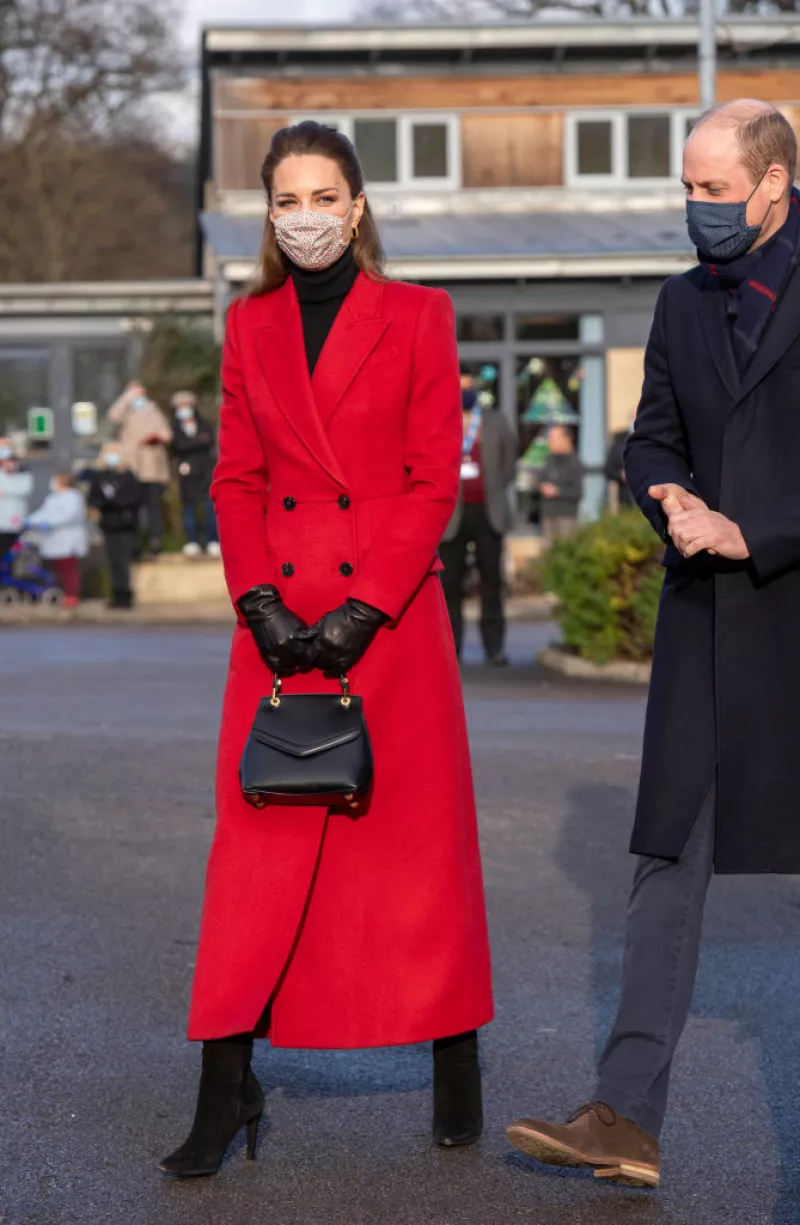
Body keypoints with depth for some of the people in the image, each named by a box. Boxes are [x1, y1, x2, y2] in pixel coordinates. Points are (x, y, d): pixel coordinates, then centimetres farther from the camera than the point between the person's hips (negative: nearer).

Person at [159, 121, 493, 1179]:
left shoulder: (417, 317, 0)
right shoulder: (250, 326, 10)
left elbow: (436, 478, -4)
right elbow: (237, 478, 10)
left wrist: (364, 610, -12)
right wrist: (259, 599, -6)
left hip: (393, 614, -2)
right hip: (280, 614, 3)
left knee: (419, 833, 3)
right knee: (258, 842, -1)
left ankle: (456, 1067, 19)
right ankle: (226, 1091, 3)